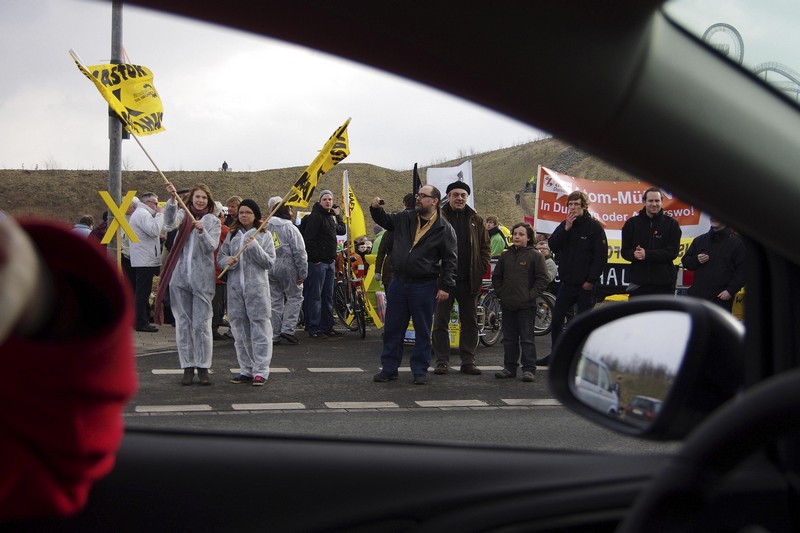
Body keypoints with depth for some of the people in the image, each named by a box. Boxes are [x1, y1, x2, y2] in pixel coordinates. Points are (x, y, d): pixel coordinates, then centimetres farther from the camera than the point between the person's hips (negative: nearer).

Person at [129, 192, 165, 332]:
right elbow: (154, 230, -25)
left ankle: (142, 321, 20)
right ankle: (141, 323, -6)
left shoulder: (140, 213, 23)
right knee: (143, 293, -8)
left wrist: (159, 237, 9)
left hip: (143, 261, 11)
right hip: (145, 261, -11)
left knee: (143, 293, 14)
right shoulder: (143, 214, -12)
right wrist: (160, 214, -15)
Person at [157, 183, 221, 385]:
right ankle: (188, 367, 12)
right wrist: (172, 199, -29)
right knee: (183, 323, 5)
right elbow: (170, 223, -15)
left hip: (202, 278, -1)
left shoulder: (213, 221, 6)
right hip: (180, 276, 1)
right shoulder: (183, 215, 8)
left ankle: (203, 367, 7)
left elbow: (212, 246, -8)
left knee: (202, 323, -2)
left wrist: (201, 230, -25)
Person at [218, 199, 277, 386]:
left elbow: (270, 262, -3)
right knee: (239, 328, 8)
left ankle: (260, 371, -2)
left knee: (259, 327, -5)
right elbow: (220, 257, 15)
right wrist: (227, 261, -7)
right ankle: (246, 370, 16)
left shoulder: (264, 235, 3)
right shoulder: (232, 235, 13)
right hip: (235, 287, 4)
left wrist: (254, 246, -15)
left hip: (257, 287, -4)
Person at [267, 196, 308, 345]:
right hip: (287, 268, -5)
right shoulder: (290, 228, -8)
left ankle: (274, 334, 11)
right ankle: (287, 329, -5)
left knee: (275, 301, 11)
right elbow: (299, 252, -11)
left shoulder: (266, 228, 9)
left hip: (270, 270, 6)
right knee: (295, 297, 6)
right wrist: (302, 273, -6)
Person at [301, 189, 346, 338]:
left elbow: (342, 230, 30)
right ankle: (314, 329, -2)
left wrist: (337, 215, 25)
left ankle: (327, 326, 20)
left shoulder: (330, 217, 17)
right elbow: (309, 239, -18)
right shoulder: (315, 217, -11)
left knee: (328, 296, 13)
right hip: (318, 262, -9)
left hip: (329, 262, 9)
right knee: (315, 296, -5)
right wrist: (315, 258, -20)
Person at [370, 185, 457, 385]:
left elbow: (451, 260, -6)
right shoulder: (405, 218, 7)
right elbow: (384, 220, 24)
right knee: (392, 328, 9)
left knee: (422, 331, 6)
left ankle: (420, 371, 17)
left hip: (424, 286, -4)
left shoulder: (444, 229, -5)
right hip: (399, 282, 4)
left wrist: (446, 287, -11)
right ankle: (389, 369, 19)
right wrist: (376, 209, 3)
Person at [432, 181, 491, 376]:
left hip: (469, 280, 3)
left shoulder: (475, 220, 9)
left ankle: (468, 360, 16)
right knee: (441, 321, 2)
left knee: (470, 322, 8)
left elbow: (485, 247, 11)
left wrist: (481, 270, -1)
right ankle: (442, 361, 10)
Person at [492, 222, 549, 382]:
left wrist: (531, 295, -11)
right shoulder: (505, 256, 10)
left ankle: (529, 369, 3)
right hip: (507, 305, 5)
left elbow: (542, 279, -5)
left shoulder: (535, 256, -3)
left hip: (526, 306, -5)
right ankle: (509, 367, 19)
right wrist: (500, 293, 6)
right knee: (509, 338, 11)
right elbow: (496, 277, 17)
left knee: (527, 338, -1)